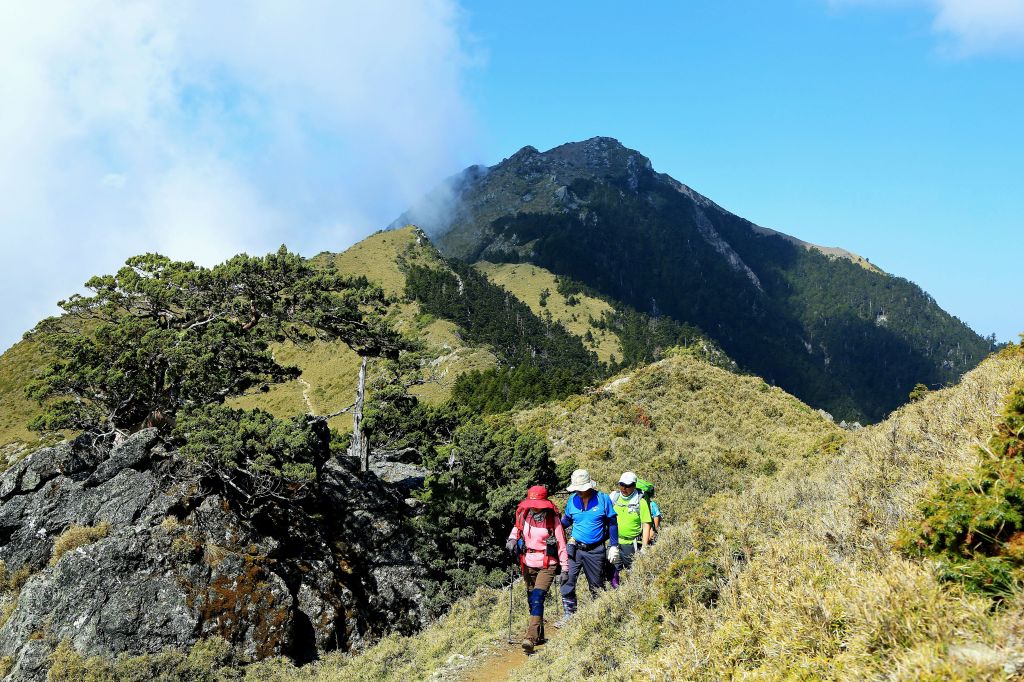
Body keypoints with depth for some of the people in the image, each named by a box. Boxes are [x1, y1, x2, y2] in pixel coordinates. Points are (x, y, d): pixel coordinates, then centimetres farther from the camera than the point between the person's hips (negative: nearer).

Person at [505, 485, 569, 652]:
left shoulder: (553, 518, -11)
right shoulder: (523, 515, 0)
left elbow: (561, 543, -6)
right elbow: (517, 527, 21)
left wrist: (564, 567, -6)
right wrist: (511, 539, 0)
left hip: (547, 565, -5)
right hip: (528, 564, 5)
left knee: (537, 598, -19)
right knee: (532, 600, 12)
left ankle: (530, 638, -24)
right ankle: (539, 636, 26)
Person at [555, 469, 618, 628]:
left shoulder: (603, 499, -8)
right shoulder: (572, 500, -1)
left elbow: (612, 523, 0)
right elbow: (566, 521, 12)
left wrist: (613, 546, -2)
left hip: (595, 550, -2)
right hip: (575, 547, 2)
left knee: (596, 585, 11)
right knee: (567, 580, -10)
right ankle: (569, 614, 3)